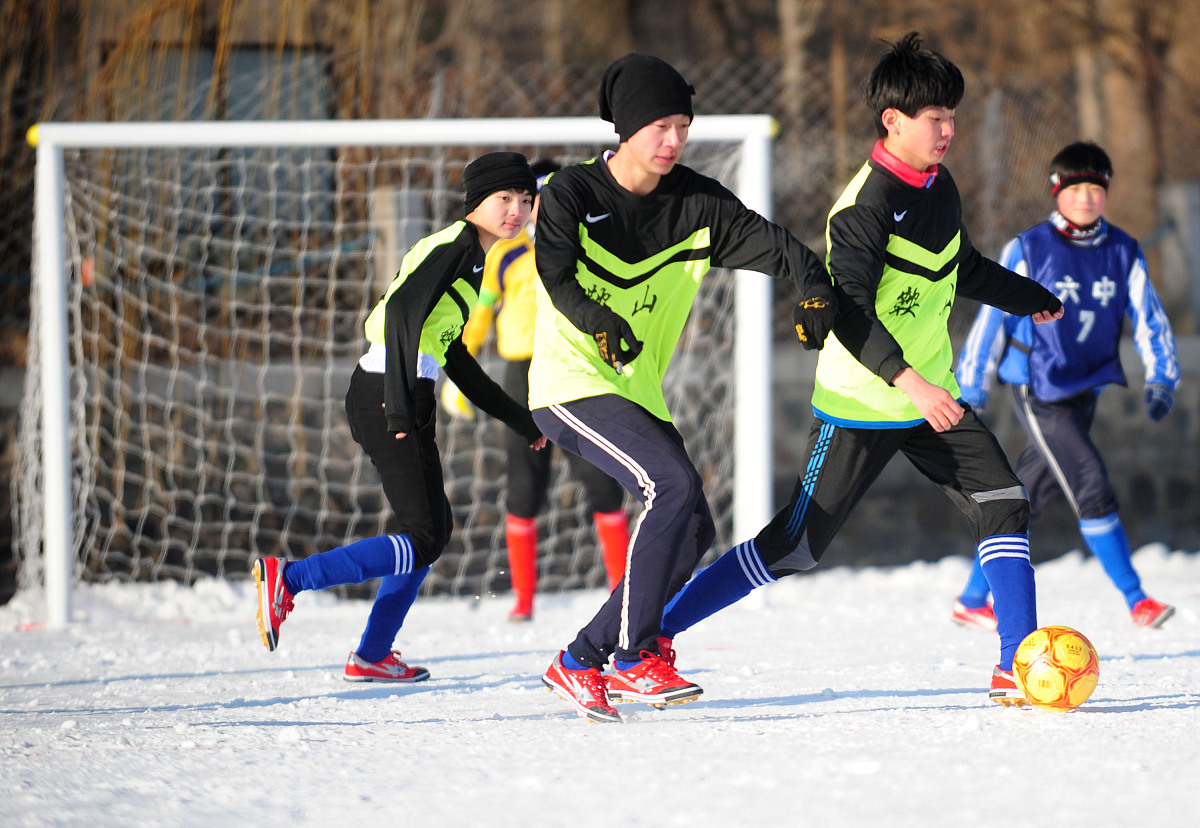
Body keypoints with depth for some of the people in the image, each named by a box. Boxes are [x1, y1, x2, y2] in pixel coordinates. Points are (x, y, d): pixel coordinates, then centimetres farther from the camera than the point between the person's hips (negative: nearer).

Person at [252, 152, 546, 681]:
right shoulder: (457, 244, -7)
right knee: (423, 539, -13)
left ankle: (372, 656, 24)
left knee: (433, 527, 18)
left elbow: (455, 359, 29)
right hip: (387, 397, -10)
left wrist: (520, 420, 34)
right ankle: (286, 579, -18)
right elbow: (404, 309, -21)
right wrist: (398, 403, -30)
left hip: (405, 400, 10)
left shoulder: (473, 259, 22)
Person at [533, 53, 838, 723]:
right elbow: (557, 276, -22)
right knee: (675, 487, -26)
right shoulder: (572, 194, -9)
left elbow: (763, 239, -10)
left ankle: (586, 661, 10)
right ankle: (633, 655, -22)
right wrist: (601, 325, -40)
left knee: (694, 530, 2)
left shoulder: (696, 202, 3)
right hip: (572, 383, -7)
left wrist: (812, 283, -29)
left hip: (639, 392, 7)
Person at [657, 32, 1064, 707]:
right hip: (861, 406, -8)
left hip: (932, 396, 8)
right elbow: (849, 311, -31)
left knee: (1004, 504, -7)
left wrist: (1031, 298, 39)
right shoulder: (866, 206, -21)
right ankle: (654, 632, 4)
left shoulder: (939, 186, 7)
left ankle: (1017, 671, -5)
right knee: (796, 546, -6)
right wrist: (908, 382, -41)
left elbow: (962, 268, 27)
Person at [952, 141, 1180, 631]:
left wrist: (1161, 378, -8)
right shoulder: (1028, 251, -8)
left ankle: (971, 601, 24)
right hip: (1038, 392, -5)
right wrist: (969, 393, -2)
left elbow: (1149, 317, 6)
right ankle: (1136, 601, -14)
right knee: (1091, 485, -17)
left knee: (1028, 498, 12)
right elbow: (992, 319, -3)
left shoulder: (1123, 253, 3)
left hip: (1085, 392, 5)